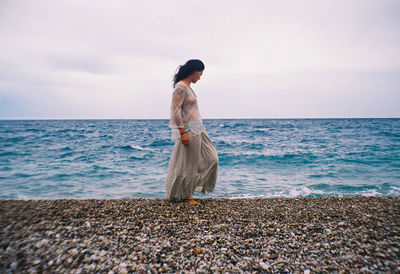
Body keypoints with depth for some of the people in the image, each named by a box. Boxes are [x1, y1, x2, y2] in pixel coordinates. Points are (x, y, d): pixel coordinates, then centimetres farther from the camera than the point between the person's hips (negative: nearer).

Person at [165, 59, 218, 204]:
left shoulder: (187, 86, 16)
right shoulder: (180, 87, -14)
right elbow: (175, 110, -20)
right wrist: (183, 132, -22)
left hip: (197, 130, 10)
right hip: (188, 131, -10)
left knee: (210, 158, 12)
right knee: (187, 164, 1)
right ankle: (185, 195, 18)